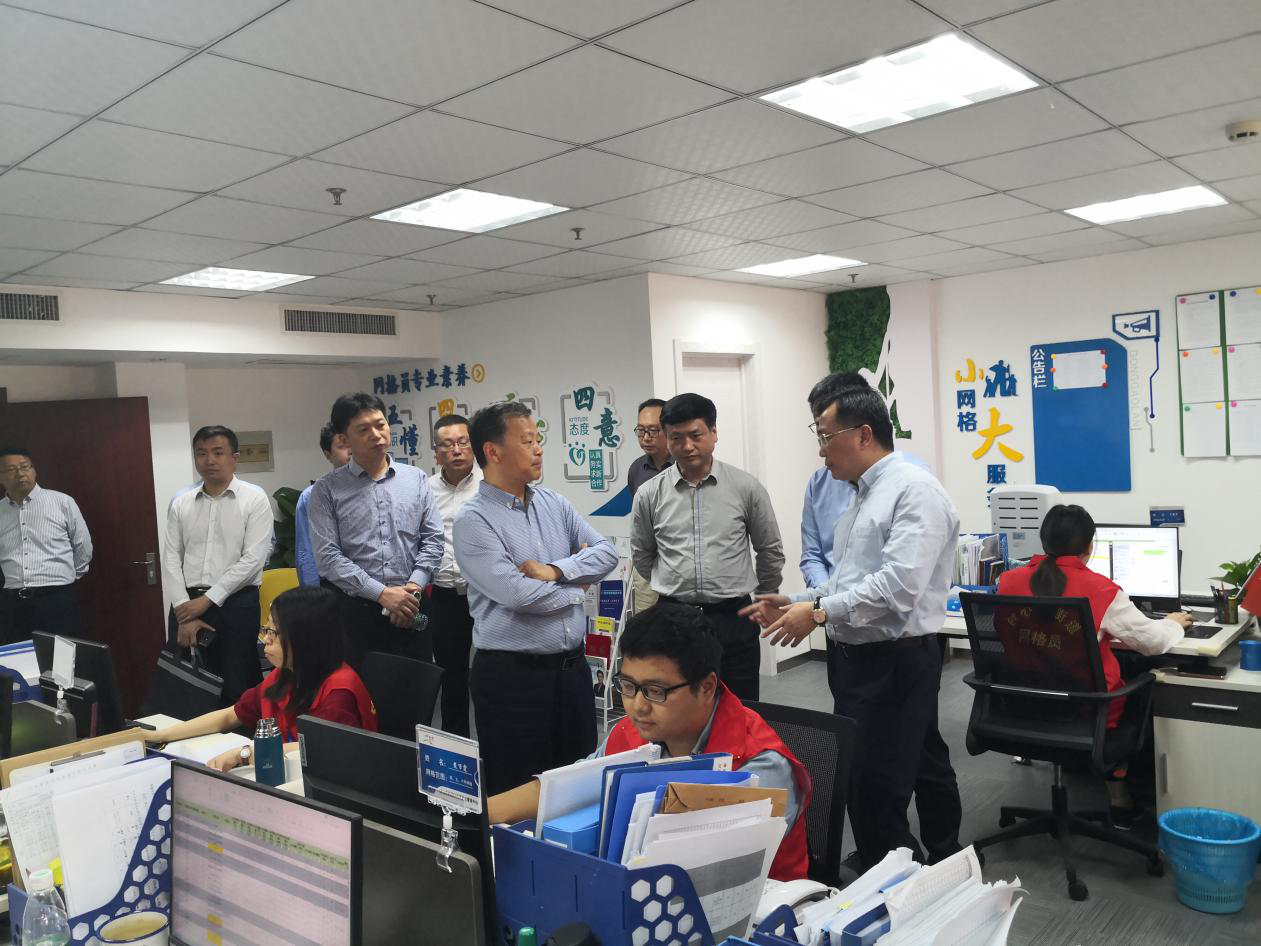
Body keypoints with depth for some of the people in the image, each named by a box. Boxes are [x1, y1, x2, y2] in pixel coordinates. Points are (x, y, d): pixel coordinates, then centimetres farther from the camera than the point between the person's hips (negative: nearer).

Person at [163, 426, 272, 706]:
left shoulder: (254, 498, -2)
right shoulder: (180, 504, 10)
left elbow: (253, 559, -10)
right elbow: (171, 560, 6)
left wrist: (207, 599, -12)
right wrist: (184, 612, -6)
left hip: (236, 605, -3)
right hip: (187, 604, 4)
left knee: (237, 692, 0)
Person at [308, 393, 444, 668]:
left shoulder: (417, 480, 8)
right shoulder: (327, 489, 0)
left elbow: (433, 539, 6)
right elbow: (327, 556, -8)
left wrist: (412, 587, -9)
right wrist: (382, 593, -15)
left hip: (410, 609, 2)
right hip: (353, 610, -2)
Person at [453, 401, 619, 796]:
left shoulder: (553, 503, 9)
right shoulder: (473, 521, -12)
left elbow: (606, 552, 3)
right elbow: (516, 593, -22)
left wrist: (556, 570, -14)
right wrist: (575, 589, -5)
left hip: (572, 666, 6)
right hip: (512, 674, -6)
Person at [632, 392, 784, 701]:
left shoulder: (747, 488, -2)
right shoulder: (649, 494, 0)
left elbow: (771, 550, 10)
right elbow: (641, 555, 16)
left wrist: (765, 597, 19)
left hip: (733, 620, -1)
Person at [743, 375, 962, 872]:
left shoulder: (913, 491, -15)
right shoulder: (864, 493, 16)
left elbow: (900, 584, -26)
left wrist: (821, 611, -23)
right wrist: (796, 603, 6)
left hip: (898, 659, -10)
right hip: (859, 657, 10)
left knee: (874, 789, -7)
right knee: (923, 770, 20)